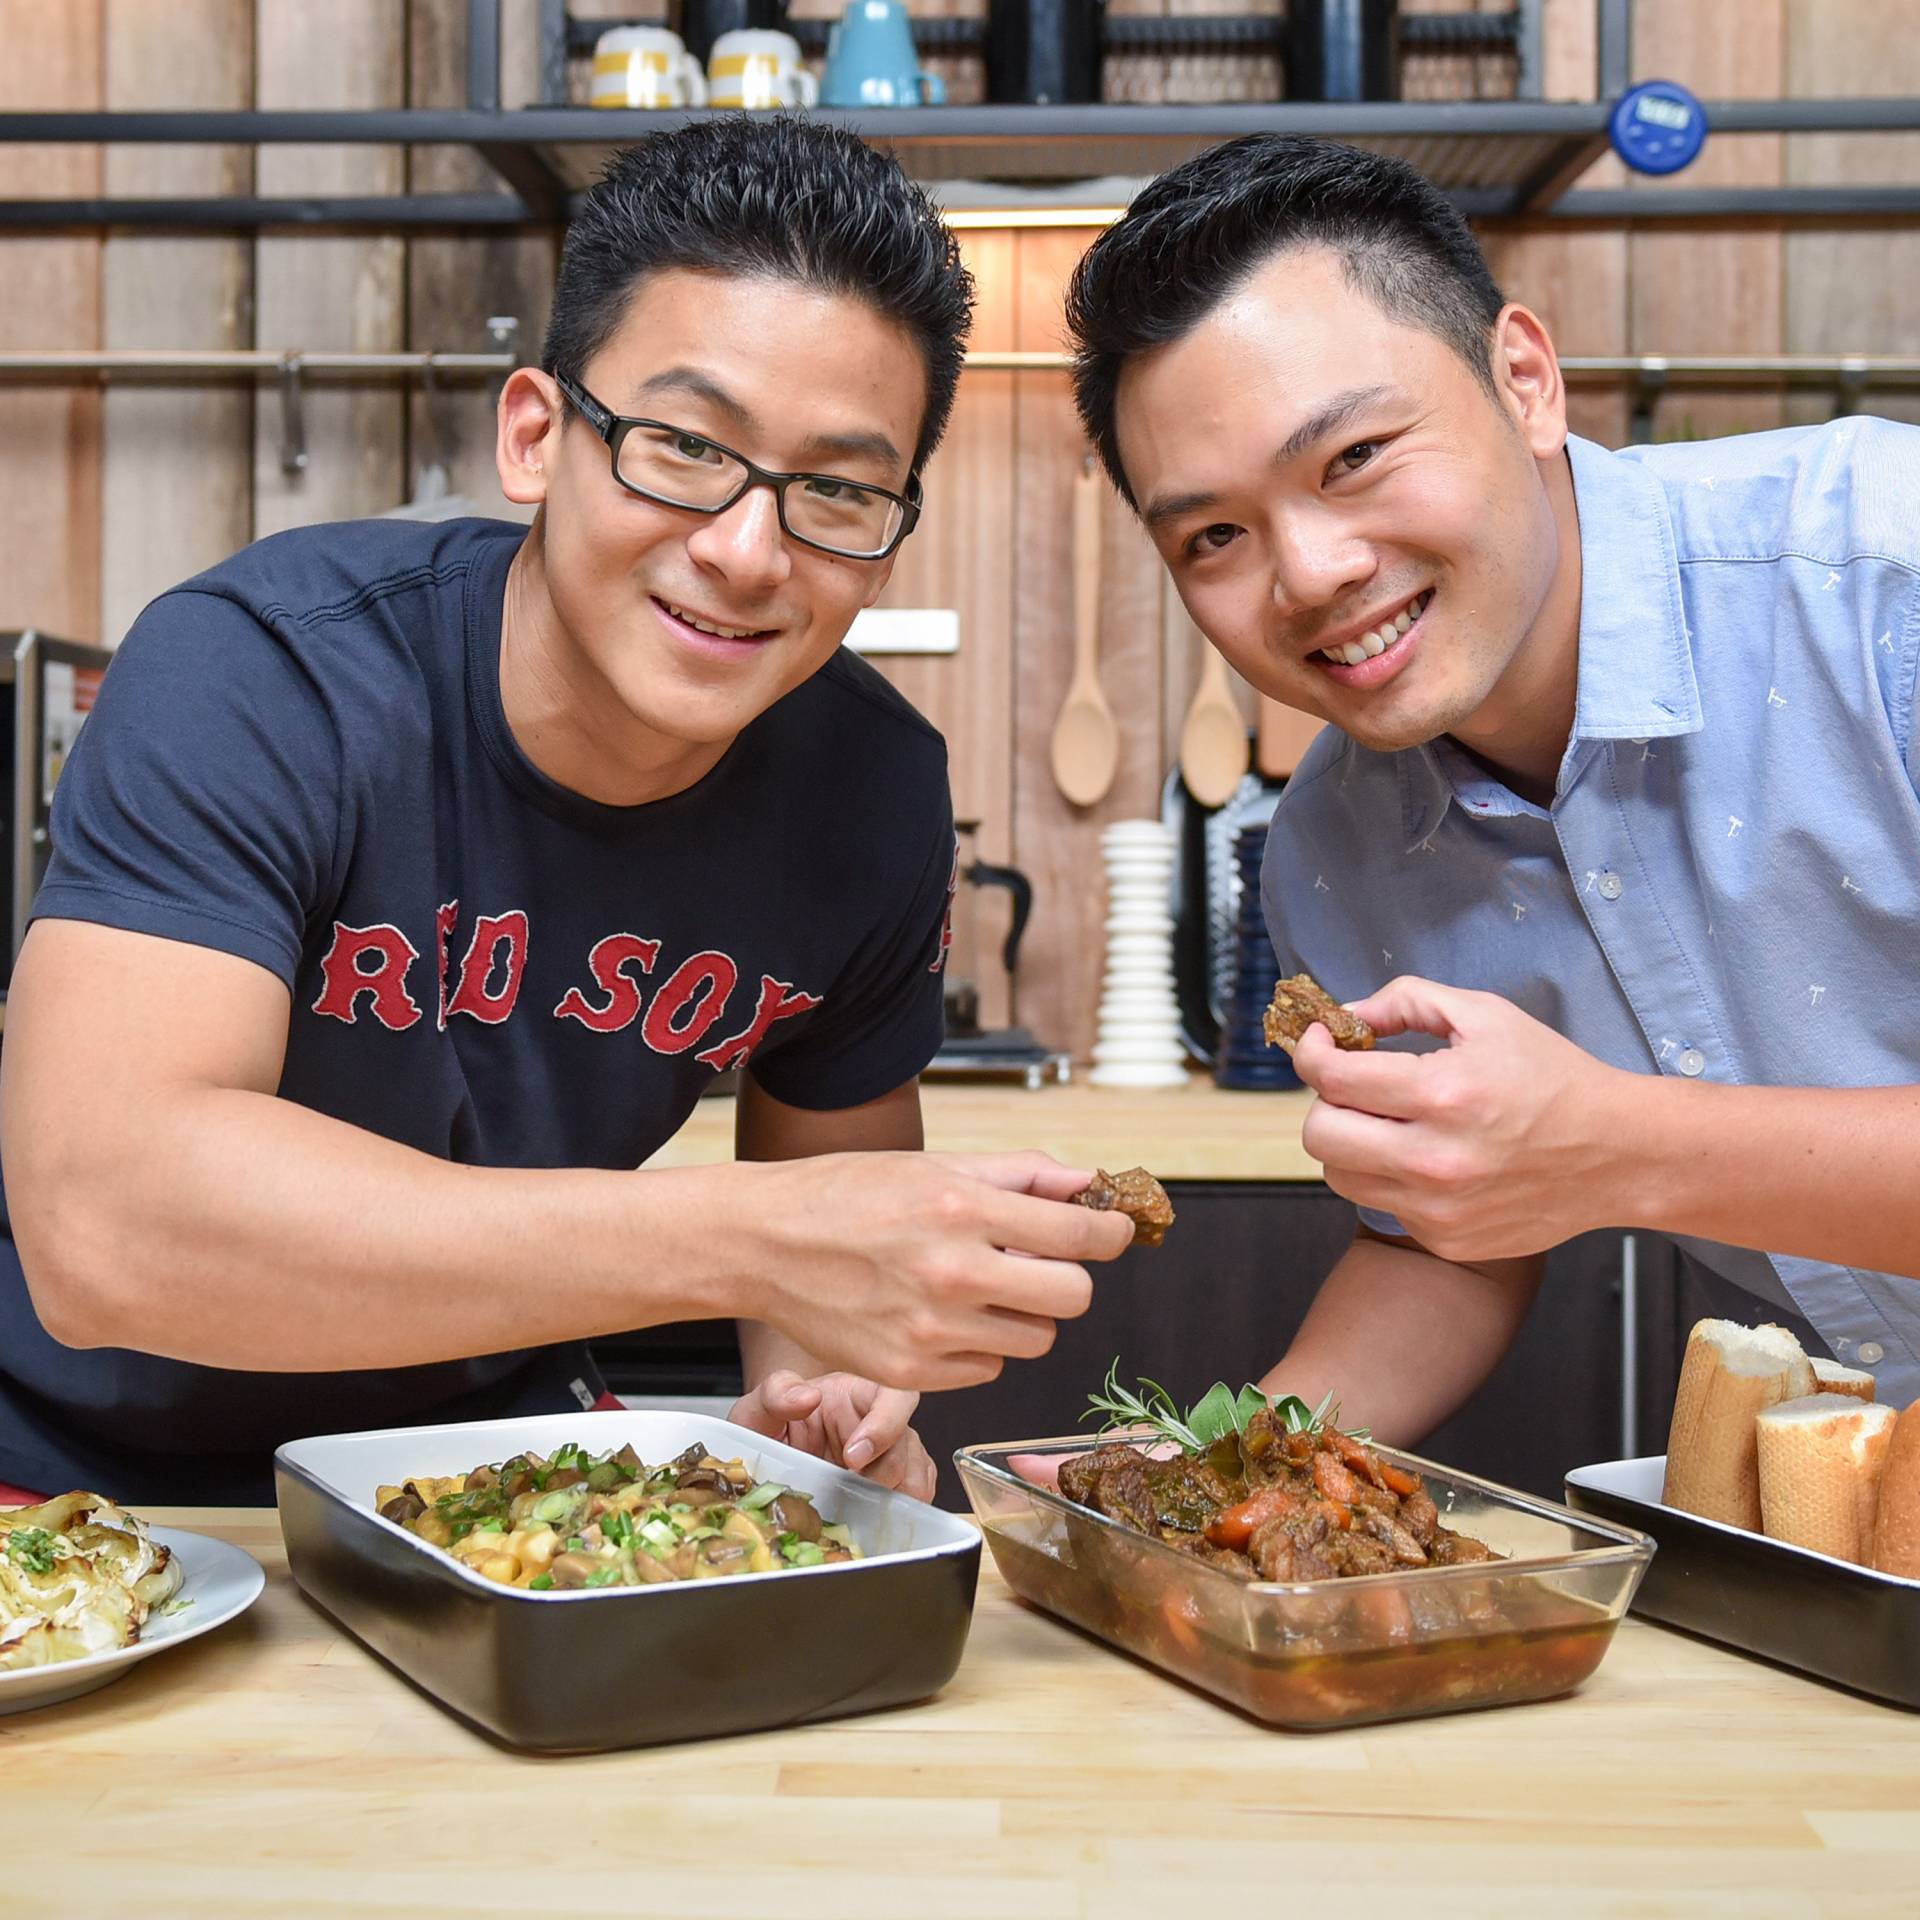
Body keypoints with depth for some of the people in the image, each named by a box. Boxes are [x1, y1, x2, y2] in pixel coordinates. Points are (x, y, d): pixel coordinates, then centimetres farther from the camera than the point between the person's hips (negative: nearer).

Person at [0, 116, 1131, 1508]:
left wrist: (809, 1389, -14)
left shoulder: (875, 797, -9)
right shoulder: (262, 678, -24)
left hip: (492, 1486, 5)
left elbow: (834, 1157, 8)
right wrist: (741, 1243, -42)